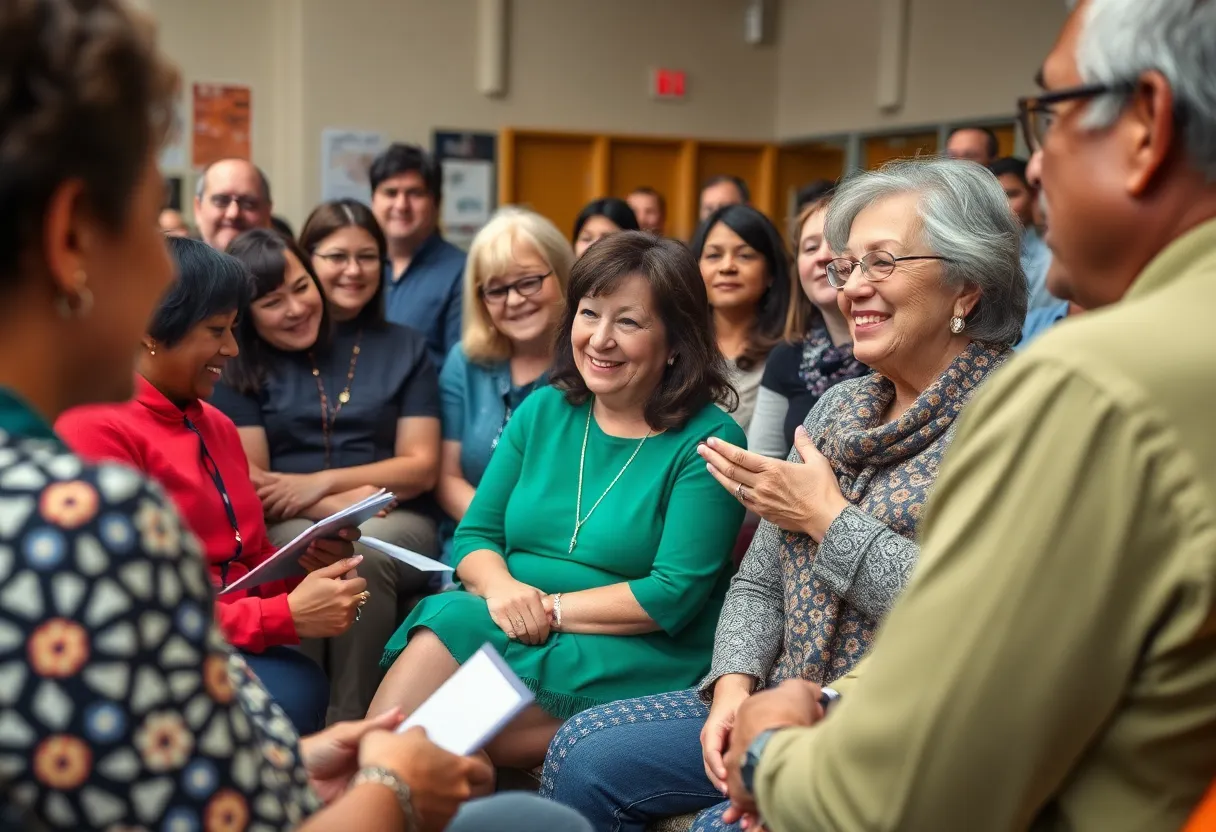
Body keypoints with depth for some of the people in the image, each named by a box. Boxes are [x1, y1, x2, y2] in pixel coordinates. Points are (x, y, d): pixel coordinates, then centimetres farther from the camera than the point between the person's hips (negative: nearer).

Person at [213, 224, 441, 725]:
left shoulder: (406, 349, 12)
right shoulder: (241, 365, 11)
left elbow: (422, 467, 5)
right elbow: (250, 480, 1)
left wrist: (322, 482, -9)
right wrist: (342, 506, -15)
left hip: (395, 524, 0)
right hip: (289, 527, 0)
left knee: (363, 552, -35)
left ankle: (351, 720, -27)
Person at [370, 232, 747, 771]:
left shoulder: (708, 440, -6)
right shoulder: (542, 411, 11)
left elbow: (673, 596, -12)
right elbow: (475, 535, 11)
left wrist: (551, 608, -13)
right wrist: (501, 586, -11)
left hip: (639, 661, -4)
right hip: (513, 630, 5)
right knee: (437, 633, -28)